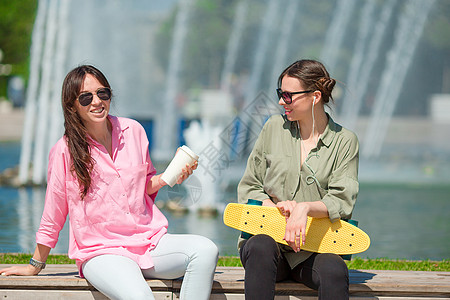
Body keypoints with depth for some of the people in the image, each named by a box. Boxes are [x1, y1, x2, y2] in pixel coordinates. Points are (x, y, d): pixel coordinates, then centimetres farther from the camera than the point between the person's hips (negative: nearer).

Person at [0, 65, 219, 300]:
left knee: (205, 250, -23)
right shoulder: (65, 151, -5)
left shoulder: (133, 131, 6)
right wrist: (35, 266, 12)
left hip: (150, 242, 5)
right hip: (102, 252, -5)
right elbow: (53, 217, 5)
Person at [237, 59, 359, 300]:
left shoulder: (344, 142, 4)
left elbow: (342, 202, -5)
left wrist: (306, 208, -24)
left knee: (335, 273, -35)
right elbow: (248, 187, 12)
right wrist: (277, 207, -8)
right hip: (267, 232, 1)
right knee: (262, 248, -36)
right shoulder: (274, 127, 9)